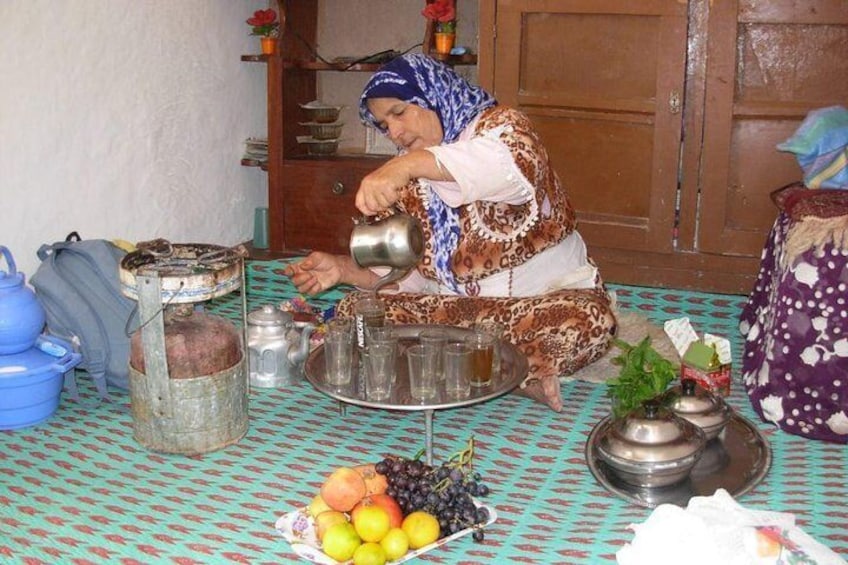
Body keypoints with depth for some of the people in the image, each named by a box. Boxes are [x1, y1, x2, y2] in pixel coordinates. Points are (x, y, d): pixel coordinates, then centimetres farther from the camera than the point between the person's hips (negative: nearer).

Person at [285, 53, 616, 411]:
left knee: (589, 320, -37)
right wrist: (345, 269, -10)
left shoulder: (499, 125, -4)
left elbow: (509, 163, -31)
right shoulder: (406, 179, 12)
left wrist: (410, 163, -43)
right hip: (455, 305, 6)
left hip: (543, 297, -5)